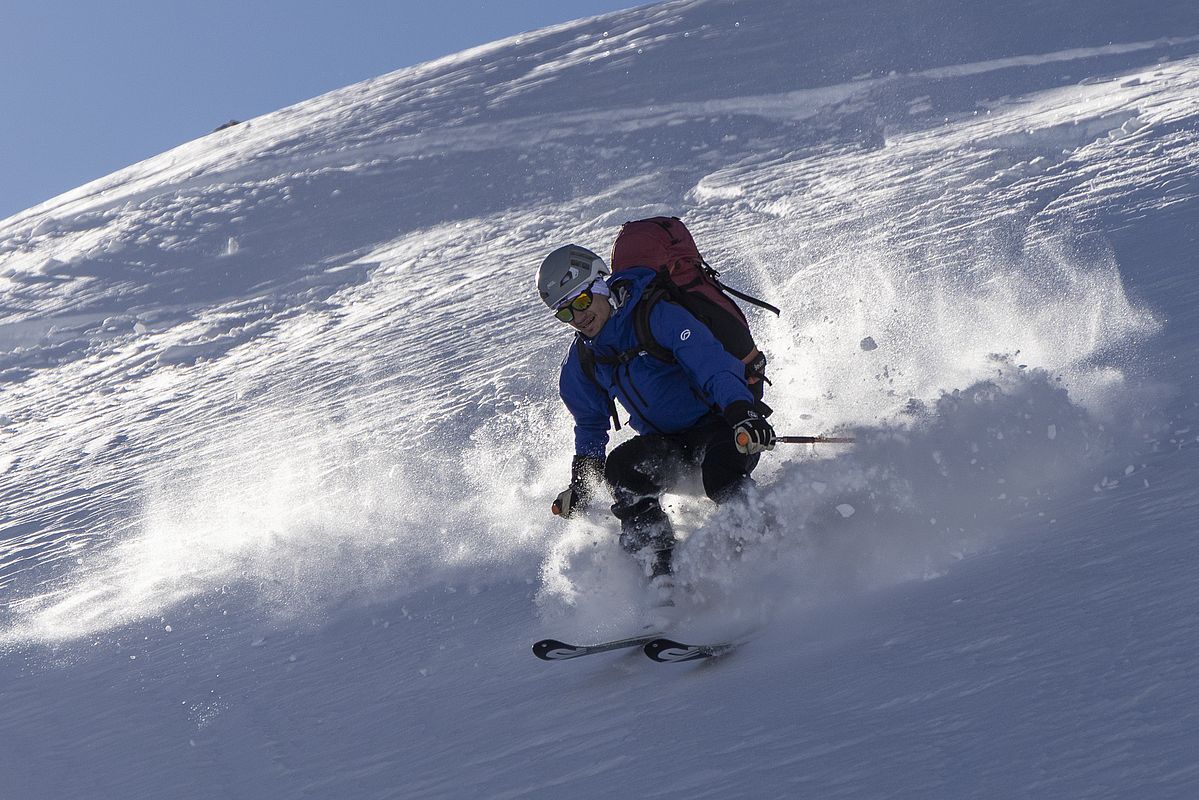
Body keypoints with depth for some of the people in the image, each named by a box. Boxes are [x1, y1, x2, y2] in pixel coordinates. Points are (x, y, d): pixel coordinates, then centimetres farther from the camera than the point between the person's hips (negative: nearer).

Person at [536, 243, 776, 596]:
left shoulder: (658, 315, -17)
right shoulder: (583, 360, 6)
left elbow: (713, 364, -28)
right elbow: (591, 423, 23)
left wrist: (742, 412, -44)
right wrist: (582, 482, 14)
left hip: (717, 423, -5)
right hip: (666, 443, 6)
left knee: (720, 472, -38)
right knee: (622, 466, -26)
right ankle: (664, 582, -32)